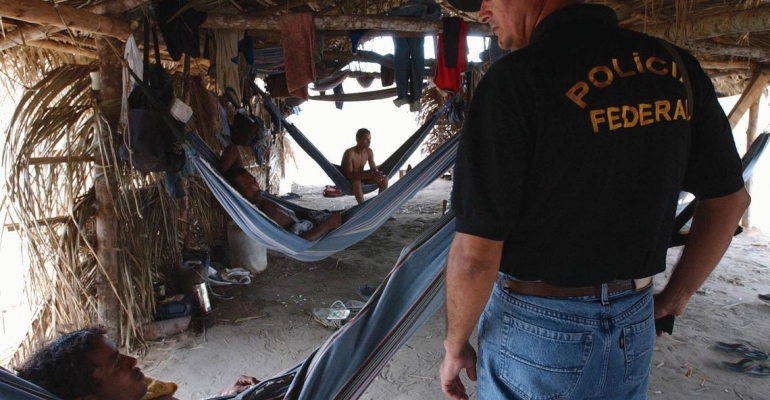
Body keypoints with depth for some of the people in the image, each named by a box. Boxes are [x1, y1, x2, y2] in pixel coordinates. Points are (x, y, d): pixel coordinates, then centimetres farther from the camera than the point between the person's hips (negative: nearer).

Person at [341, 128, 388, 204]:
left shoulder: (369, 151, -6)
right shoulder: (349, 153, -27)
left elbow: (373, 169, 2)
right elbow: (349, 175, -32)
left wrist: (377, 174, -25)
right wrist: (370, 176, -40)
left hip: (361, 177, 7)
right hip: (347, 181, -7)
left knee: (384, 178, -9)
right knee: (356, 182, -41)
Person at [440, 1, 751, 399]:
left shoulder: (516, 80, -21)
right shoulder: (674, 66, -1)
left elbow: (476, 255, -22)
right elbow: (729, 199, 8)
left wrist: (455, 344, -5)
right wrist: (675, 298, 17)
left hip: (535, 327, -5)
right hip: (634, 327, 6)